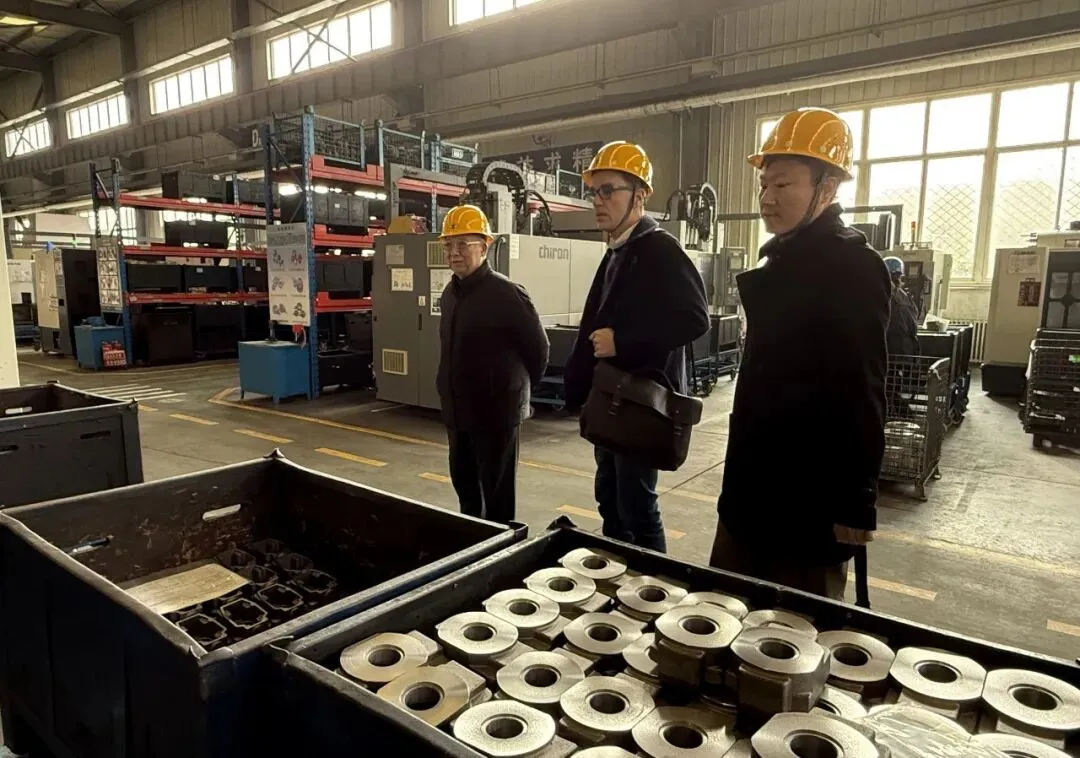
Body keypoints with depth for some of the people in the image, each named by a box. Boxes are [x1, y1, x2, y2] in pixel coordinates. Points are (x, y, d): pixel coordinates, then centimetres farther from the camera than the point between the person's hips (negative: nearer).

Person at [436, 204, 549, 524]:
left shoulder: (506, 293, -15)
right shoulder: (450, 293, 8)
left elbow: (538, 347, -8)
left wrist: (518, 387, 3)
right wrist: (449, 394, 17)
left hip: (496, 409, -8)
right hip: (457, 409, 8)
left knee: (497, 490, 4)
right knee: (463, 483, 19)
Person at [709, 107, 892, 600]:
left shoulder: (853, 268, -14)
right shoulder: (783, 261, 13)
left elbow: (861, 397, -18)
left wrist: (855, 503, -18)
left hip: (809, 498, -9)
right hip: (756, 486, 9)